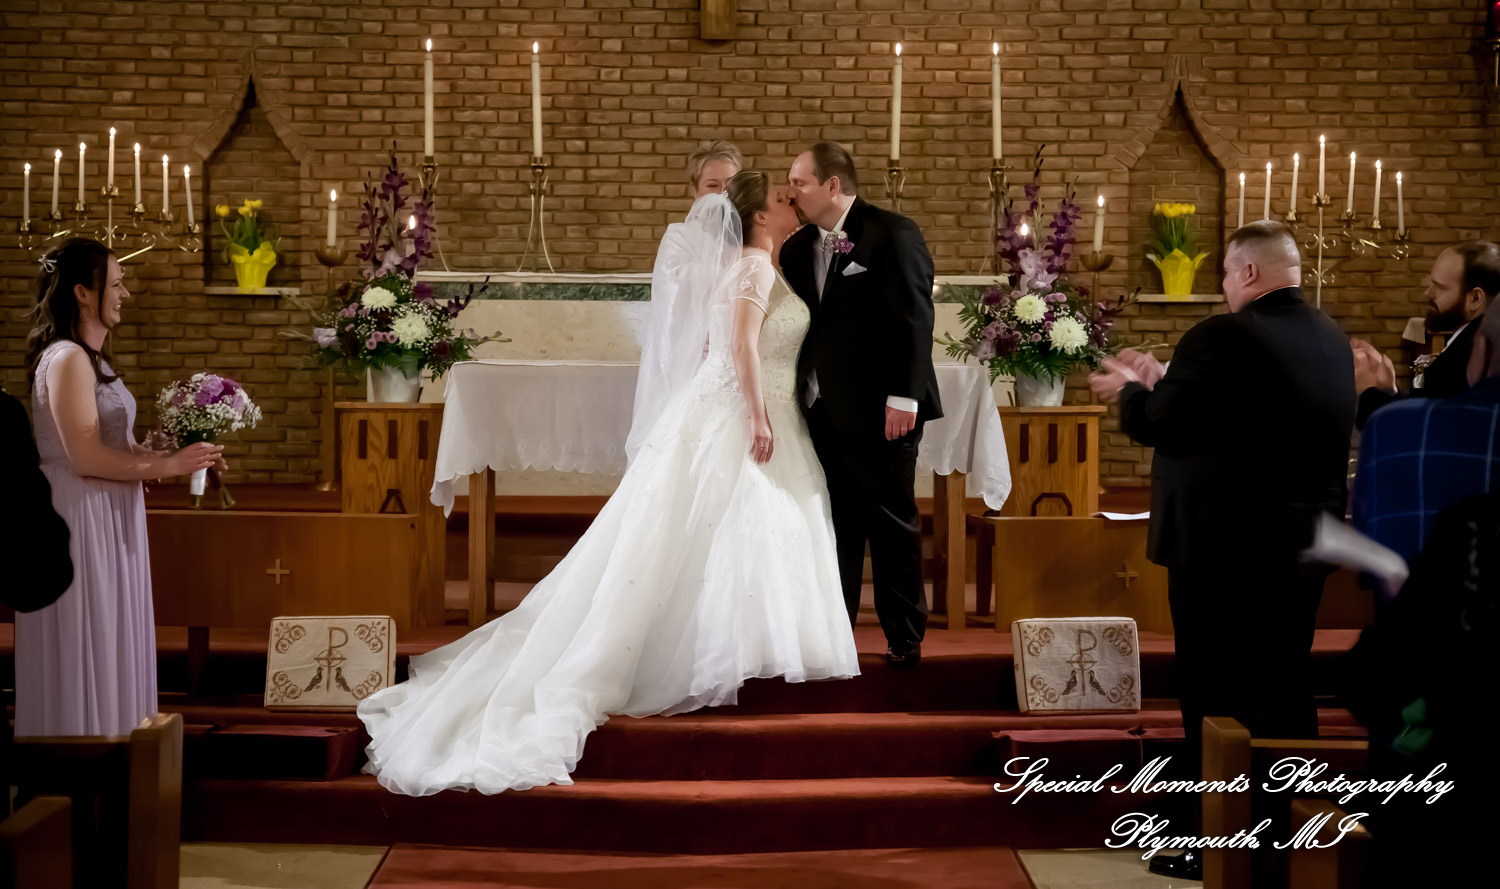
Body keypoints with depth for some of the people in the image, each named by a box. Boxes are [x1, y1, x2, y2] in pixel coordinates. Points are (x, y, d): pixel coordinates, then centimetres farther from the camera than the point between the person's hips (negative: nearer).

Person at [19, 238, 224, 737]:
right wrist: (168, 466, -15)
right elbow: (86, 457, -22)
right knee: (82, 641, 0)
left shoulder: (90, 357, 13)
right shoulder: (67, 359, -17)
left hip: (106, 517, 10)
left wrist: (181, 457, 4)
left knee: (105, 639, 15)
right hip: (79, 519, -10)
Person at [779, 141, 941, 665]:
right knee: (835, 528, 10)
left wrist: (904, 396, -18)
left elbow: (914, 319, -13)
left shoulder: (893, 234, -7)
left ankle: (905, 639, 17)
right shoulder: (798, 248, 13)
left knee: (893, 527, 5)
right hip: (823, 412, 6)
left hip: (880, 411, -6)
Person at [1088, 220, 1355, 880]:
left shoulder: (1224, 337, -19)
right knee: (1284, 696, 16)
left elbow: (1165, 427, -19)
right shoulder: (1333, 342, 8)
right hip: (1303, 546, 8)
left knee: (1216, 701, 3)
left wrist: (1132, 390, 2)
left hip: (1224, 548, -8)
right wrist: (1165, 383, 16)